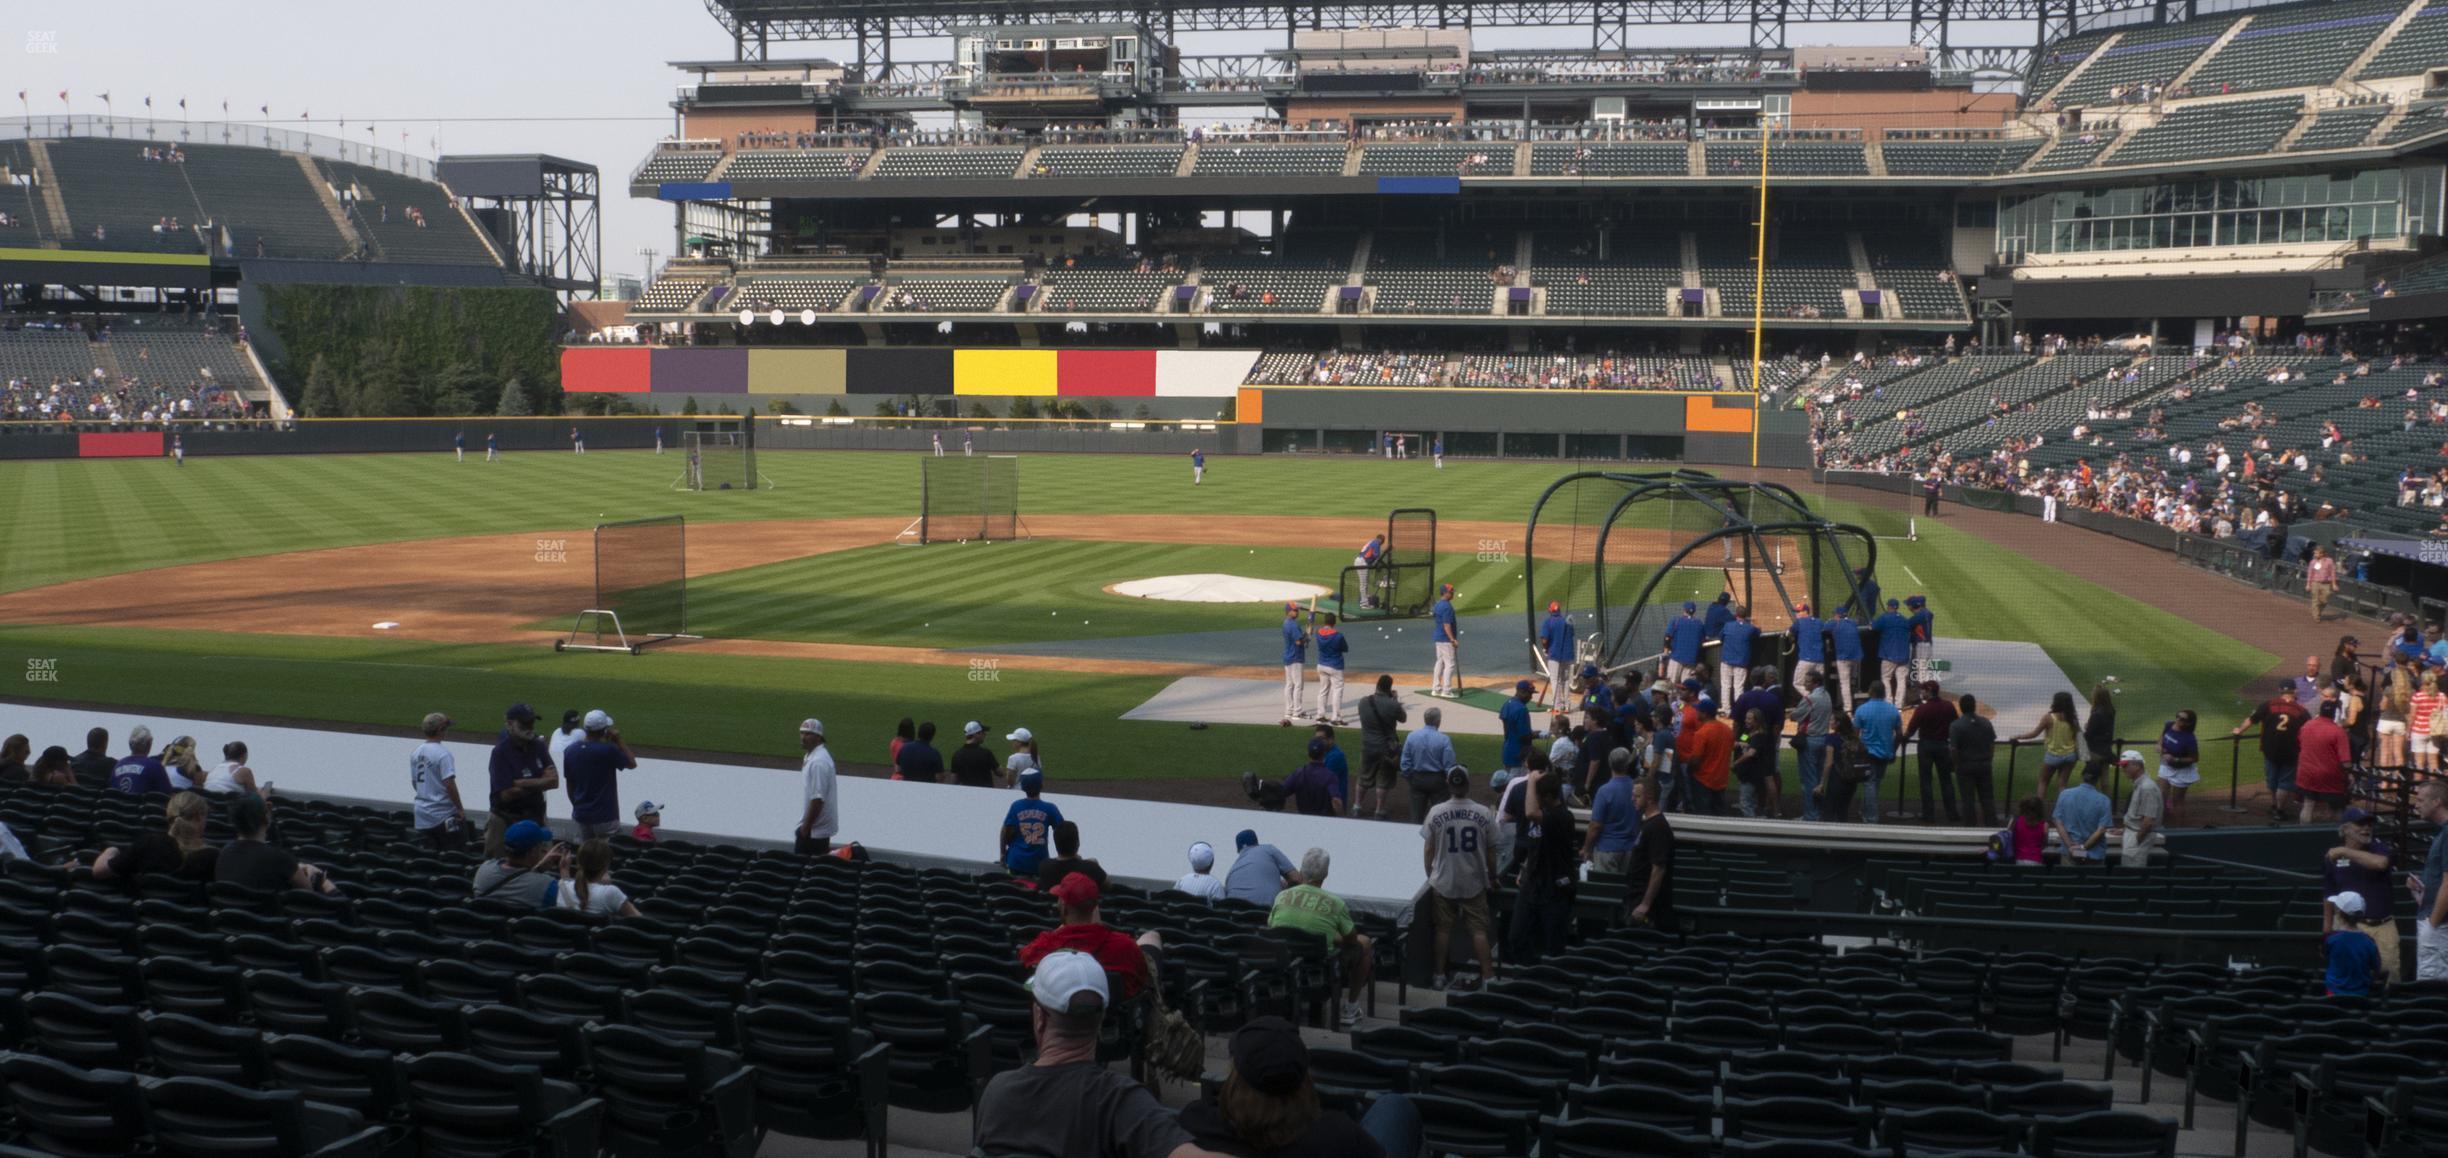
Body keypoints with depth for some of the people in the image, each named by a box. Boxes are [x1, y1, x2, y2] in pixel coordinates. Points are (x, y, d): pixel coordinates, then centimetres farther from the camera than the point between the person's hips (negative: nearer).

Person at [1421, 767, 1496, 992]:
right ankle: (1488, 977, 8)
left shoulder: (1436, 813, -10)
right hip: (1474, 883, 0)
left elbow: (1428, 850, -3)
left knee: (1443, 929, 12)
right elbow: (1491, 851, -2)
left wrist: (1429, 875, 12)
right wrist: (1492, 876, 14)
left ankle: (1439, 976, 18)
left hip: (1443, 883, 0)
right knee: (1479, 930, 7)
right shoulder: (1484, 814, -10)